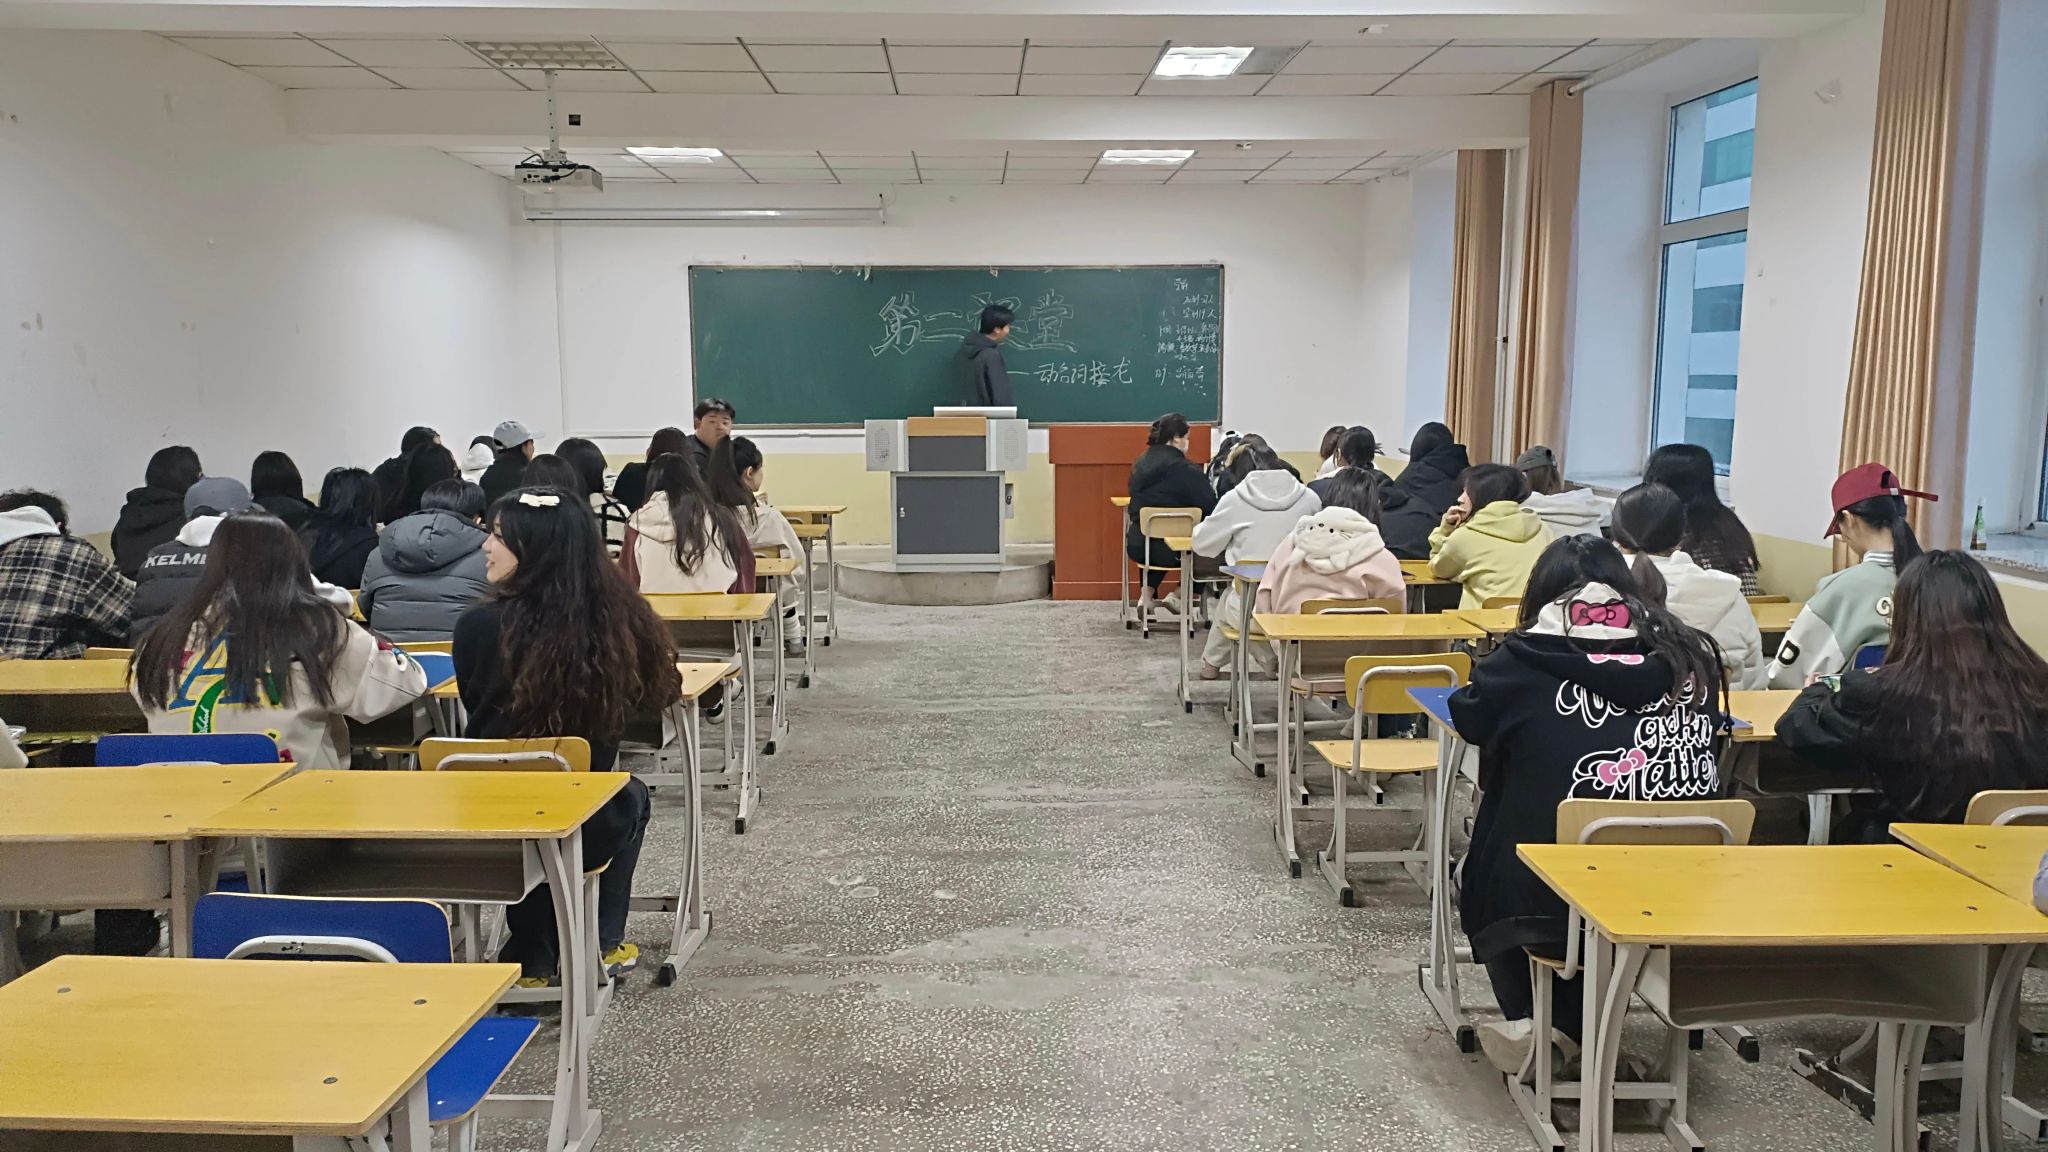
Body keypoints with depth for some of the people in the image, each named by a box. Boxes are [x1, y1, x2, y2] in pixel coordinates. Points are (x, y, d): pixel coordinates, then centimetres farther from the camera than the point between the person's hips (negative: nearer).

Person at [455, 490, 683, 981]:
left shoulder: (480, 626, -16)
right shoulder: (614, 618, -10)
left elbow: (479, 715, 3)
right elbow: (656, 691, 8)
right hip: (580, 833, 1)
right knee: (630, 795, 35)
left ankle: (534, 959, 40)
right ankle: (602, 943, 40)